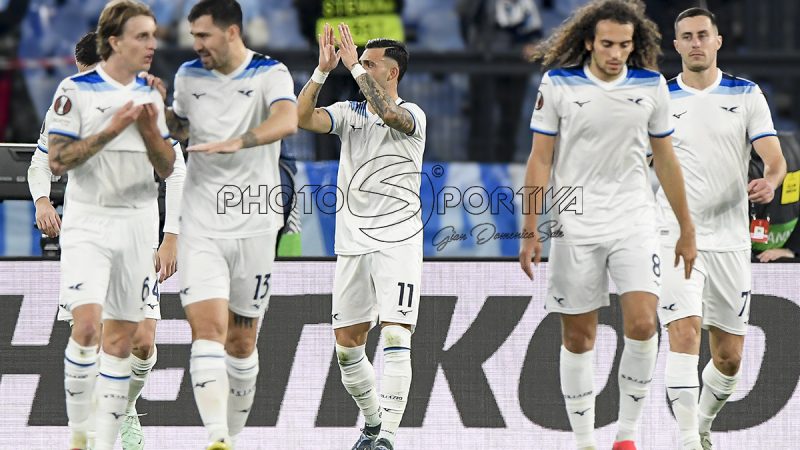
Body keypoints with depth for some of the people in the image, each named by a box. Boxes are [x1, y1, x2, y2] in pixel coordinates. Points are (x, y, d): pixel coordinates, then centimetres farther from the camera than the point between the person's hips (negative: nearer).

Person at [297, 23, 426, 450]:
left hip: (397, 243, -6)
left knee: (395, 337, -16)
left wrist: (354, 65, -22)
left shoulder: (411, 114, -5)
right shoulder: (349, 113, 10)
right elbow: (303, 118, -6)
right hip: (352, 245, 6)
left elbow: (388, 112, -28)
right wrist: (323, 70, -15)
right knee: (347, 344, 8)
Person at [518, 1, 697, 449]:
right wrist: (531, 231, -4)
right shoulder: (558, 85, -4)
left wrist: (687, 229, 13)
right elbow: (540, 161, 0)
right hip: (575, 225, -1)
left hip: (635, 223, 1)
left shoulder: (651, 85, 1)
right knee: (578, 337, 3)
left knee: (642, 324, -15)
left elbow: (666, 160, 10)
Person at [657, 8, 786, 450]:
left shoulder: (747, 95, 4)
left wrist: (770, 181, -26)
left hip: (730, 241, 2)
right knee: (685, 333, -20)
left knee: (729, 357, 7)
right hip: (675, 236, -2)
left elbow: (774, 157, -4)